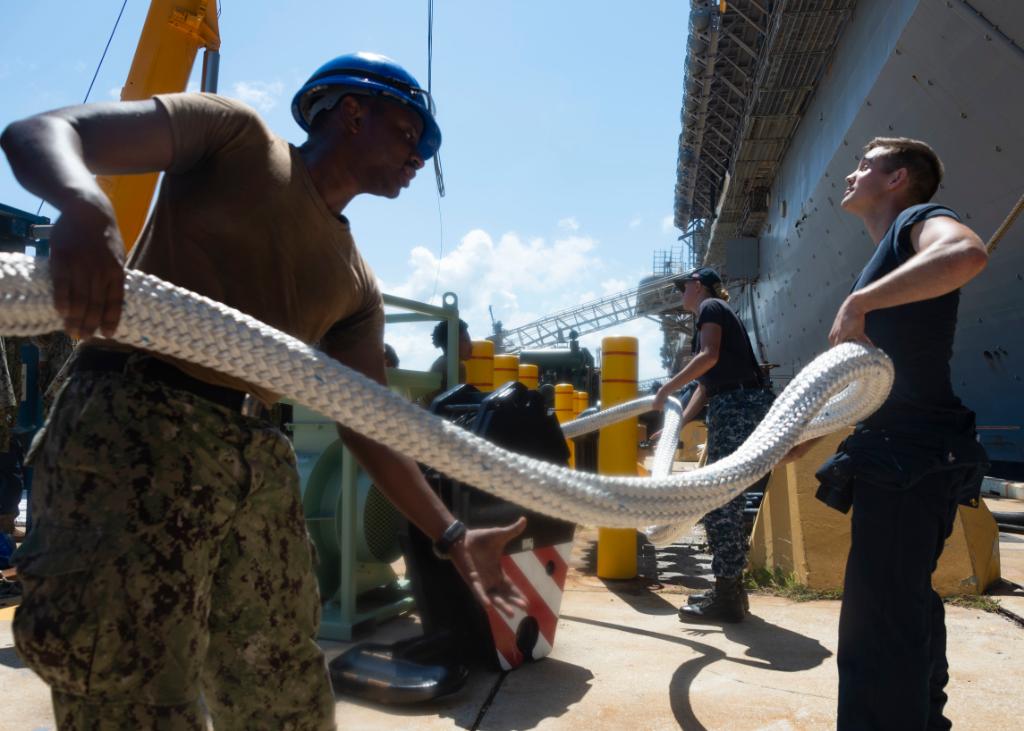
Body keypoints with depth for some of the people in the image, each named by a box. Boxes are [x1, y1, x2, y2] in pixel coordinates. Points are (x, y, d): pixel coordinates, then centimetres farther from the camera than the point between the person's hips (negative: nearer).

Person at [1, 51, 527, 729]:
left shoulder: (357, 287, 20)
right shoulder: (237, 133, 7)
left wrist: (452, 536, 10)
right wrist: (87, 209, -27)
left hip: (260, 461, 7)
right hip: (134, 425, -6)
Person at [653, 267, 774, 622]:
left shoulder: (710, 307, 1)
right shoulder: (718, 313, 28)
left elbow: (709, 355, -16)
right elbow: (705, 386, 24)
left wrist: (668, 387, -9)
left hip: (737, 406, -10)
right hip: (732, 408, 10)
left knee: (719, 502, -9)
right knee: (723, 501, 12)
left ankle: (727, 597, -6)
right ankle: (730, 589, 19)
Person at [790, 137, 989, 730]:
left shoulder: (917, 219, -6)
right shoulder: (887, 255, 23)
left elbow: (968, 253, -33)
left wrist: (859, 301, -28)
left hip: (911, 456, -11)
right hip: (909, 454, 11)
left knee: (879, 623, -10)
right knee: (909, 603, 22)